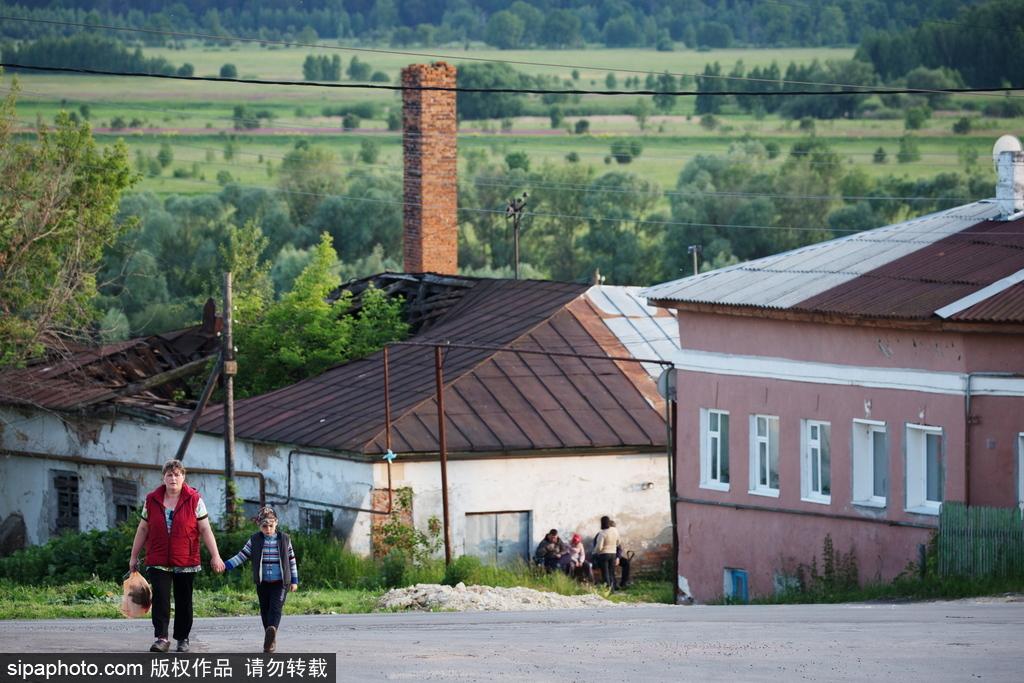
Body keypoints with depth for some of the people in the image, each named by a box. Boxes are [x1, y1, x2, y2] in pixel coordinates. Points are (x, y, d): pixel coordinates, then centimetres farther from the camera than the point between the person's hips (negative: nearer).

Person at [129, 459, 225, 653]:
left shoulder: (194, 500, 0)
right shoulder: (152, 500, 5)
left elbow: (205, 530, -1)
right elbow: (143, 529, 12)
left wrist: (215, 556, -7)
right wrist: (134, 556, 13)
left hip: (186, 561, 0)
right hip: (158, 562, 0)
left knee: (184, 601, 7)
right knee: (160, 598, -12)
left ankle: (183, 639, 18)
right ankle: (161, 638, -16)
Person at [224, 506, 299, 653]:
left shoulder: (284, 539, 2)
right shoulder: (255, 540, 3)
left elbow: (291, 560, 9)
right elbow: (242, 555, 3)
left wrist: (294, 580, 8)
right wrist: (226, 565, -10)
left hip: (280, 582, -2)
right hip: (262, 582, 2)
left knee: (276, 608, -17)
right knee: (265, 610, 6)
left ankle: (272, 631, -37)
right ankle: (271, 641, 15)